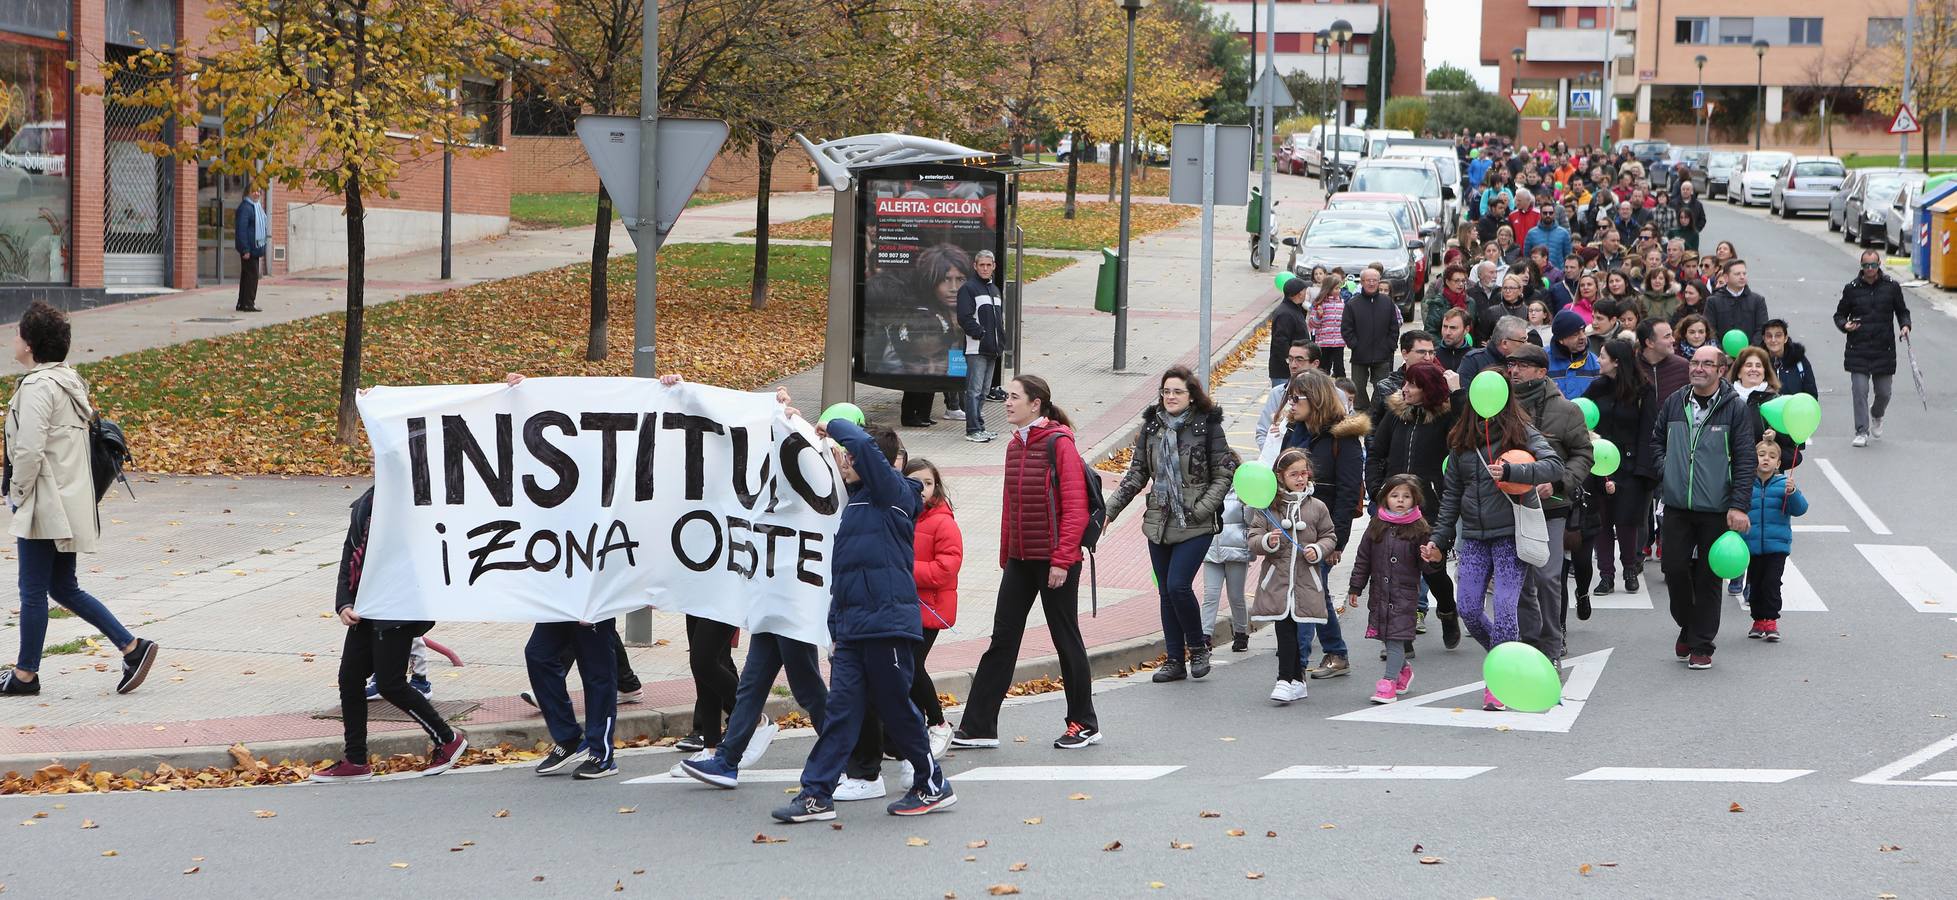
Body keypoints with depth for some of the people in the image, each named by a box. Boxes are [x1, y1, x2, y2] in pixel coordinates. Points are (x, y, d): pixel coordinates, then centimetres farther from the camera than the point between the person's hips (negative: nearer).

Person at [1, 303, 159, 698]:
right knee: (64, 589, 15)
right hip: (69, 502, 9)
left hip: (45, 504, -9)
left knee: (33, 590, 1)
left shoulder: (37, 386, -17)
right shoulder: (69, 381, 12)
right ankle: (132, 646, 10)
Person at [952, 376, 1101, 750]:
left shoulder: (1059, 444, -12)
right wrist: (1005, 557, 16)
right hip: (1020, 561, 7)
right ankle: (978, 726, 8)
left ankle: (1085, 725, 16)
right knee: (1002, 639, 6)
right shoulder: (1015, 446, 11)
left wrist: (1062, 560, -19)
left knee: (1066, 638, 3)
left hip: (1055, 561, -7)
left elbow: (1075, 507, -16)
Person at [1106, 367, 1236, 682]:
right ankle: (1175, 660, 16)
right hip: (1159, 523, 5)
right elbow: (1136, 475, 12)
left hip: (1196, 525, -5)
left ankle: (1198, 646, 7)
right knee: (1166, 592, 7)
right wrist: (1110, 510, 5)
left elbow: (1223, 475, -3)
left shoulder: (1208, 426, -5)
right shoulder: (1151, 426, 7)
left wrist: (1201, 509, -14)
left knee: (1178, 586, -15)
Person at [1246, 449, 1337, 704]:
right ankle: (1295, 680, 3)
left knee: (1298, 629, 0)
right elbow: (1253, 541, 1)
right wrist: (1267, 542, -20)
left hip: (1305, 580, 1)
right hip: (1276, 578, -1)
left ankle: (1288, 680, 5)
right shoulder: (1267, 507, 1)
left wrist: (1318, 550, -6)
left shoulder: (1317, 507, 5)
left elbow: (1329, 536, 13)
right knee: (1285, 630, -1)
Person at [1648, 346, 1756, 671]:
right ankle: (1688, 628, 23)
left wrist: (1738, 505, -11)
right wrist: (1666, 473, 7)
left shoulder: (1734, 409, -3)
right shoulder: (1674, 403, 7)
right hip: (1677, 506, 3)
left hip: (1716, 509, -3)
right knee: (1675, 568, 0)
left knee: (1708, 577, 1)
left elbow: (1745, 459, -5)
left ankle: (1701, 644, 9)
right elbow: (1656, 440, 22)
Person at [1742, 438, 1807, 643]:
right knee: (1754, 585, 9)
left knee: (1771, 584, -7)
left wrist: (1792, 492, -26)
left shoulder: (1783, 484, -2)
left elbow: (1800, 509, -8)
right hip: (1752, 546, 2)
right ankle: (1758, 620, 23)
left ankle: (1771, 621, 1)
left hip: (1777, 545, -2)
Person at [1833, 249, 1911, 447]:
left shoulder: (1891, 287, 3)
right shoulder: (1851, 288, 2)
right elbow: (1839, 314, 11)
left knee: (1884, 392, 7)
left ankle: (1876, 416, 39)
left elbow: (1902, 311, 14)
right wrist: (1845, 325, -10)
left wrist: (1905, 326, -6)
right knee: (1859, 391, -8)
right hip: (1858, 351, -1)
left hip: (1884, 350, 1)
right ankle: (1862, 432, -1)